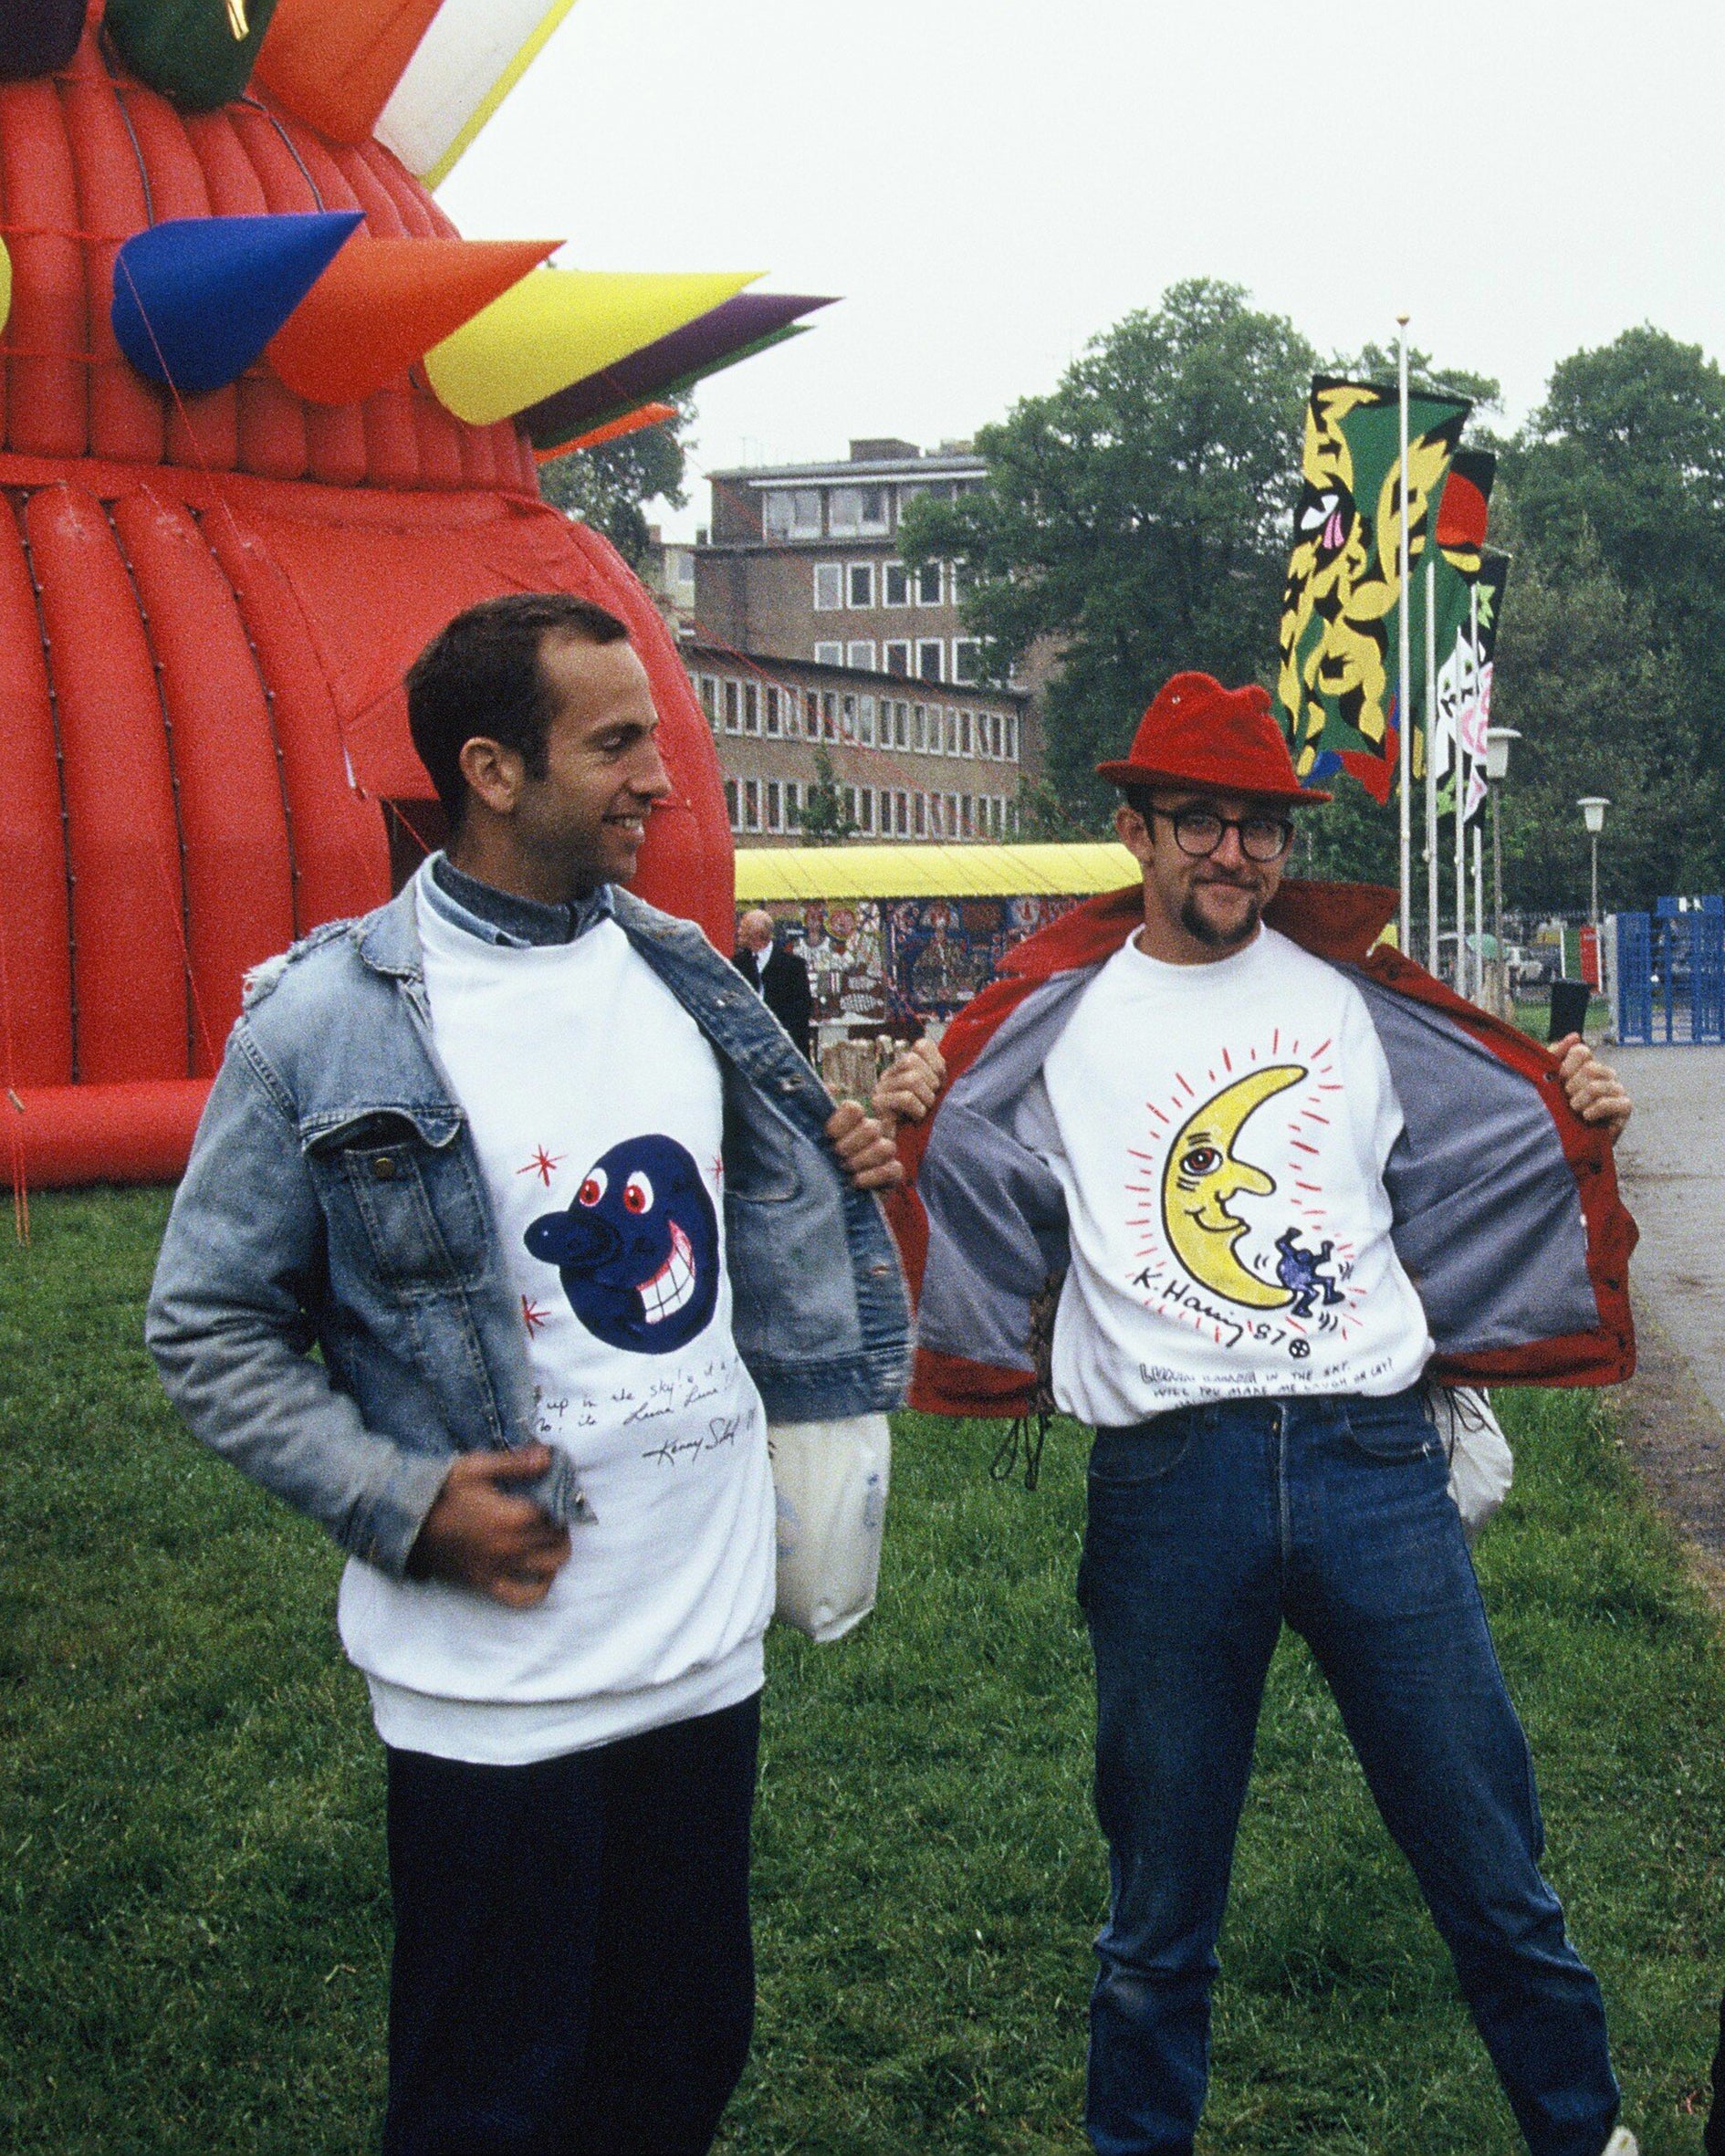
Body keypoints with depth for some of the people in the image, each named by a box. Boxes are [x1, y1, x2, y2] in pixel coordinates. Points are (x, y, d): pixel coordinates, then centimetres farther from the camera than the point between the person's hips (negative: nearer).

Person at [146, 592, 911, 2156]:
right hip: (495, 1689, -6)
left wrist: (836, 1172, 1)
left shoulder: (680, 974, 7)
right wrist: (406, 1502, -17)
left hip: (709, 1647, 6)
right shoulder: (325, 1020, -11)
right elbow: (210, 1331, -6)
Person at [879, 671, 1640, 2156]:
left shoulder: (1357, 1000, 13)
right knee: (1160, 1903, 10)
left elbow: (1506, 1152, 20)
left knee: (1492, 1864, 9)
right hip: (1167, 1488, -1)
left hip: (1375, 1462, 1)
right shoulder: (1055, 1024, 9)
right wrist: (910, 1128, -6)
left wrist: (1586, 1119, 3)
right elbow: (980, 1209, 11)